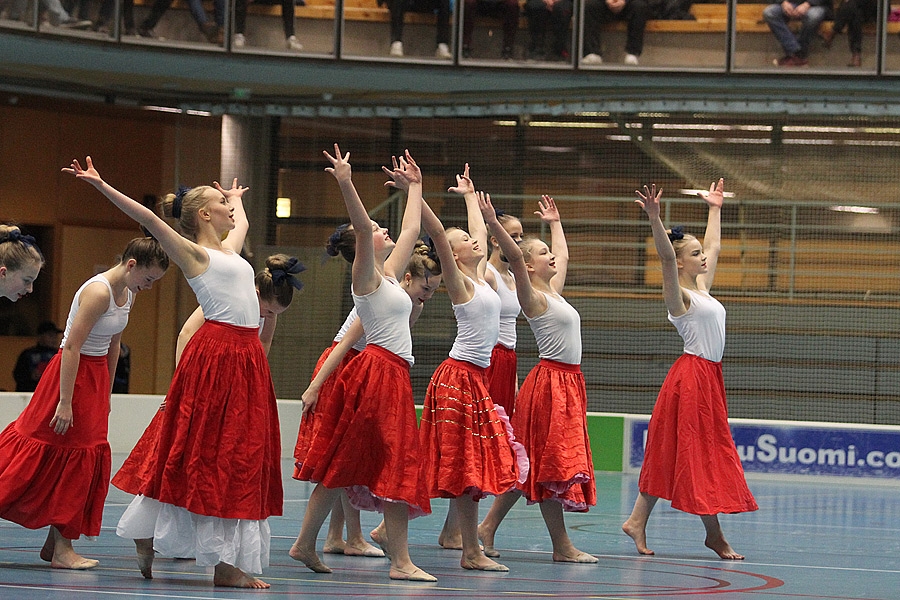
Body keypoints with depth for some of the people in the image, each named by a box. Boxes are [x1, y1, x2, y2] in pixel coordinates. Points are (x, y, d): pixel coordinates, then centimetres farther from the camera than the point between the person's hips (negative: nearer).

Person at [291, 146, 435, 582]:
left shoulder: (388, 274, 17)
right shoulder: (367, 277, -6)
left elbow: (411, 231, 30)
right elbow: (361, 227, -22)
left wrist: (415, 187, 38)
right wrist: (346, 184, -31)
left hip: (391, 375, 9)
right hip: (380, 371, -9)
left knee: (345, 464, 8)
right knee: (395, 464, -10)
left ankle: (305, 544, 11)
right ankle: (400, 561, -12)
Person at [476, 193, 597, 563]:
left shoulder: (553, 292, 16)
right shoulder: (533, 297, -8)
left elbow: (563, 256, 35)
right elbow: (514, 257, -24)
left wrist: (555, 223, 43)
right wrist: (493, 224, -34)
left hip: (568, 383, 9)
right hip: (551, 382, -9)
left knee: (530, 464, 10)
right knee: (551, 463, -6)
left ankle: (488, 526, 15)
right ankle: (561, 546, -4)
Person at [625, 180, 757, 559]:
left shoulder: (702, 290, 15)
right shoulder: (678, 295, -8)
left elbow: (713, 247, 29)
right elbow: (666, 256, -24)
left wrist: (715, 209, 35)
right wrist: (654, 219, -37)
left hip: (708, 377, 9)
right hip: (692, 375, -9)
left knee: (668, 454, 8)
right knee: (699, 455, -5)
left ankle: (637, 521, 9)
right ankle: (714, 535, -2)